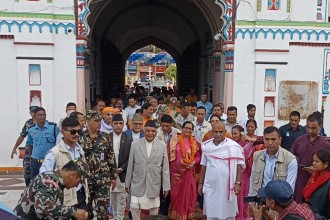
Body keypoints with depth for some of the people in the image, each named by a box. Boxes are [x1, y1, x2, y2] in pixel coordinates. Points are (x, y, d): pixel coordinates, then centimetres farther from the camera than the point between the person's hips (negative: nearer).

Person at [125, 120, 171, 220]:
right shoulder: (135, 144, -3)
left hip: (154, 185, 0)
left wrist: (166, 186, 0)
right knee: (134, 207, -1)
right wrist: (127, 183, 5)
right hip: (137, 184, 0)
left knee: (154, 209, 12)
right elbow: (130, 165, 2)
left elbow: (165, 167, 0)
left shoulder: (162, 145, -3)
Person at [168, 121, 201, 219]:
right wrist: (180, 163, -13)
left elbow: (198, 156, 6)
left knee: (187, 193, 9)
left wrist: (193, 162, -11)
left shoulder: (194, 141, 4)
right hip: (176, 171, -2)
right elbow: (170, 154, -6)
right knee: (176, 193, 9)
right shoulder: (175, 139, -5)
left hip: (188, 171, 2)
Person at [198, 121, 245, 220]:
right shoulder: (206, 146, 4)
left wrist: (237, 183, -11)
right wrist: (201, 183, 12)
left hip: (228, 186, -3)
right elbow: (204, 165, 11)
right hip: (210, 186, 3)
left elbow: (239, 165, -6)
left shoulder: (233, 146, -8)